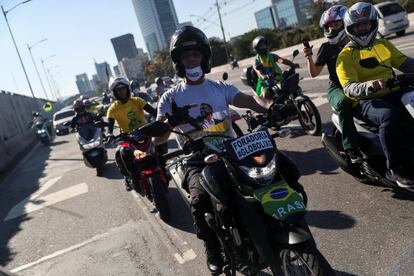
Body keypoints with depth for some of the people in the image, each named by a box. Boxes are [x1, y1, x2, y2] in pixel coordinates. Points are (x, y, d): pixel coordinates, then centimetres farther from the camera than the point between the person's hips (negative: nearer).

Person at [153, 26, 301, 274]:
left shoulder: (221, 88, 14)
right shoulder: (171, 98, 7)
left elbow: (250, 100, -3)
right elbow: (158, 139, -3)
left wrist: (272, 106, -24)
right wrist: (170, 122, -26)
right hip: (197, 161, -2)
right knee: (201, 200, -31)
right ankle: (213, 249, 0)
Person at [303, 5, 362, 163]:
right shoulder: (326, 48, 3)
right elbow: (314, 73, 3)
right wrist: (309, 59, -14)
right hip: (337, 88, -3)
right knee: (344, 103, -37)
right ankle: (351, 147, -33)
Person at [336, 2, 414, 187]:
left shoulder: (384, 44, 19)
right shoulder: (346, 55, -2)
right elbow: (349, 88, -14)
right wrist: (369, 86, -34)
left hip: (391, 93, 6)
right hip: (364, 101, -6)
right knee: (389, 115, -36)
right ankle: (393, 170, -24)